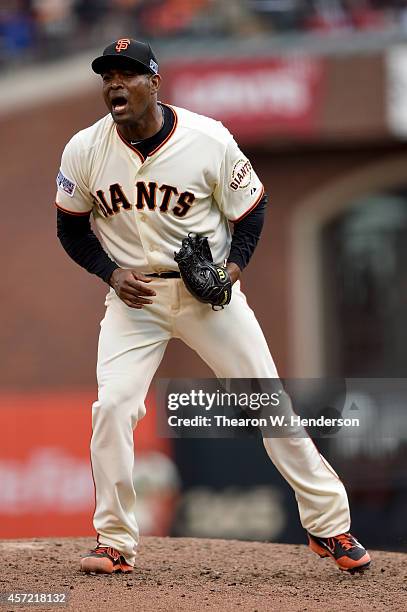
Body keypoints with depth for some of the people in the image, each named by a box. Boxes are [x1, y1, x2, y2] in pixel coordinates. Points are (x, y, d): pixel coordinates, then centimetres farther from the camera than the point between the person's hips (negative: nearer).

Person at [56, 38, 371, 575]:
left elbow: (250, 208, 0)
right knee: (111, 407, -13)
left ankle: (330, 525, 10)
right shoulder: (84, 151, -9)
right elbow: (72, 228, 6)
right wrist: (112, 273, -10)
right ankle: (115, 544, 0)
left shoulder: (209, 140, -14)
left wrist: (235, 264, -16)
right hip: (134, 293, 1)